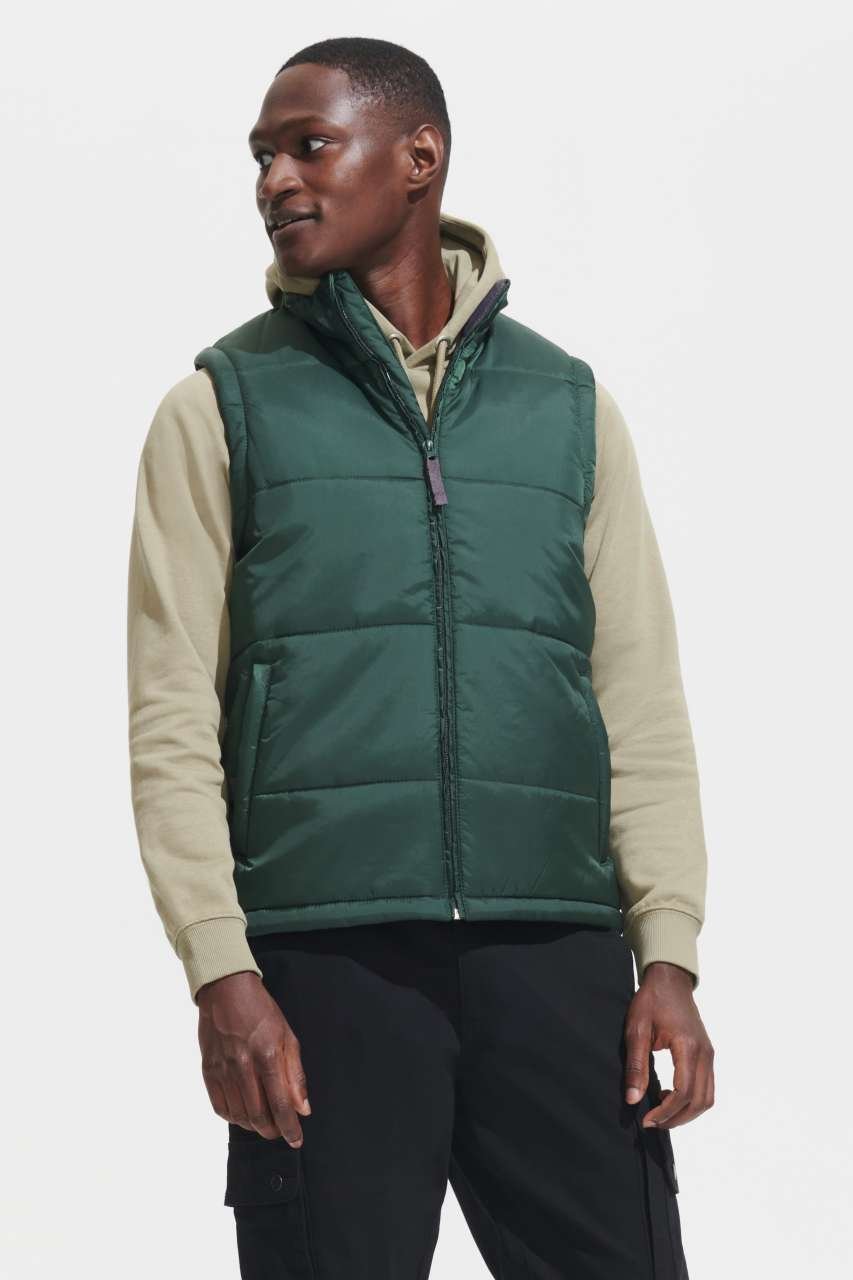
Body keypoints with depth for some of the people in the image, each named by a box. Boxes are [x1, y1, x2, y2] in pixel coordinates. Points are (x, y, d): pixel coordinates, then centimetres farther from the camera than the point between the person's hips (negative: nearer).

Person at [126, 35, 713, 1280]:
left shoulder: (568, 404, 14)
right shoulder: (225, 405, 8)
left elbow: (641, 699, 10)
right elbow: (172, 718, 1)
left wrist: (669, 955, -1)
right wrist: (221, 974, -9)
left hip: (555, 955, 2)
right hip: (325, 960, -1)